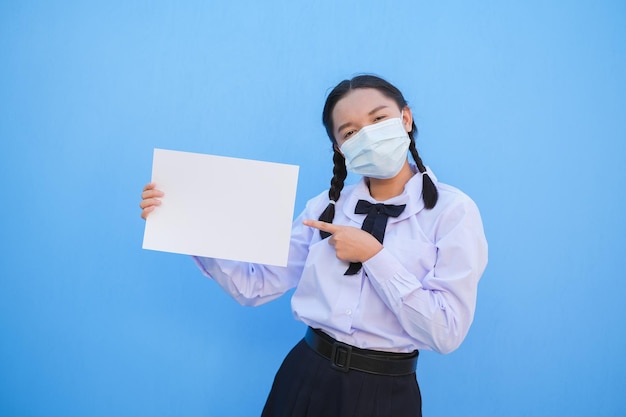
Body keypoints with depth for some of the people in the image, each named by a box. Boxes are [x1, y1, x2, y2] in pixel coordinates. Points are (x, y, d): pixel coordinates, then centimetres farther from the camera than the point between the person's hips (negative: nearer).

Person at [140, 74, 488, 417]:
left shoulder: (453, 210, -9)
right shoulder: (326, 206, 2)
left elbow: (446, 332, -15)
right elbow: (255, 285, -3)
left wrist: (374, 256, -16)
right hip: (306, 378, 3)